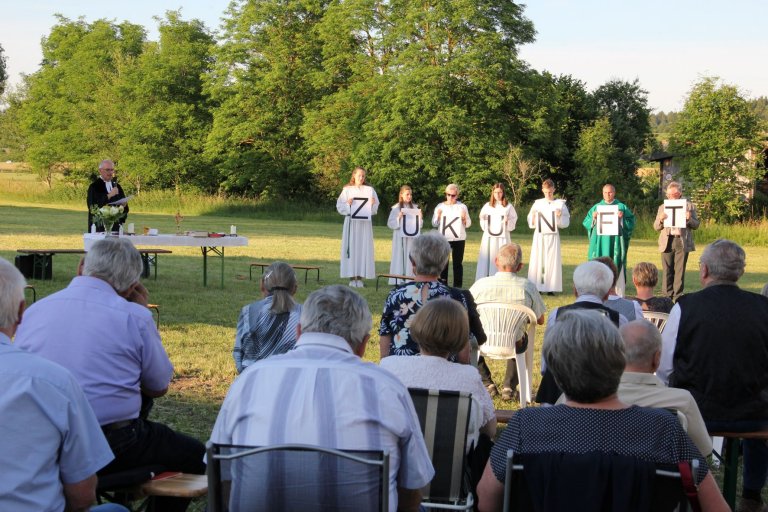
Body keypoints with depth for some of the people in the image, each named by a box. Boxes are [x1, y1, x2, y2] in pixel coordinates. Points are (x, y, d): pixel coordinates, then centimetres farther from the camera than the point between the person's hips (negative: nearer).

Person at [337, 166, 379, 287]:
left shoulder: (370, 190, 9)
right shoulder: (347, 190, 6)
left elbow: (375, 208, 8)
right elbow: (339, 206, 2)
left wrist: (372, 204, -12)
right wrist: (347, 204, -16)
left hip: (365, 223, 1)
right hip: (351, 222, -1)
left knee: (363, 248, -3)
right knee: (351, 247, -4)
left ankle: (360, 277, 0)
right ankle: (352, 277, -1)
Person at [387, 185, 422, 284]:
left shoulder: (415, 207, 8)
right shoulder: (396, 208, -1)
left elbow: (420, 225, 10)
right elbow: (390, 224, -4)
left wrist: (420, 217, -8)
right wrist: (398, 218, -18)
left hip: (412, 237, 3)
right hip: (400, 237, -3)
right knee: (399, 257, -3)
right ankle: (398, 281, -1)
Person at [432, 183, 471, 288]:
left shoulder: (462, 207, 3)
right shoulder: (440, 207, 4)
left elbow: (468, 224, 5)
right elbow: (434, 224, 3)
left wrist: (464, 218, -15)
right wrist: (438, 216, -14)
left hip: (459, 239, 0)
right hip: (443, 239, 0)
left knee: (458, 263, 2)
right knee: (443, 263, 0)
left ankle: (458, 286, 5)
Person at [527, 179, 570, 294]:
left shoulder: (560, 204, 4)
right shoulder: (537, 203, 8)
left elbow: (566, 222, 3)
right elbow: (531, 222, 9)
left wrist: (560, 216, -15)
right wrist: (533, 216, -12)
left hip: (553, 236, -1)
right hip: (539, 236, 1)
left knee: (552, 260, -4)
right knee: (537, 260, -4)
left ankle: (551, 287, -3)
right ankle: (537, 287, -2)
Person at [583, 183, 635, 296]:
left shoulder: (621, 207, 8)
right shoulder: (596, 207, 14)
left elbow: (631, 223, 4)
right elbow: (586, 223, 11)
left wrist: (622, 218, -13)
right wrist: (593, 218, -7)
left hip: (615, 242, -2)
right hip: (600, 243, 2)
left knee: (616, 269, -5)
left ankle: (619, 295, -3)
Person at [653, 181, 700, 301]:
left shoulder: (689, 206, 9)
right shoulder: (662, 207, 15)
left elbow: (696, 225, 6)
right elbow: (656, 227, 12)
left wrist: (689, 219, -14)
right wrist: (660, 219, -9)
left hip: (682, 242, -2)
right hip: (667, 242, 2)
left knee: (680, 271, -2)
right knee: (667, 271, 2)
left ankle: (677, 297, 3)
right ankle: (668, 296, 7)